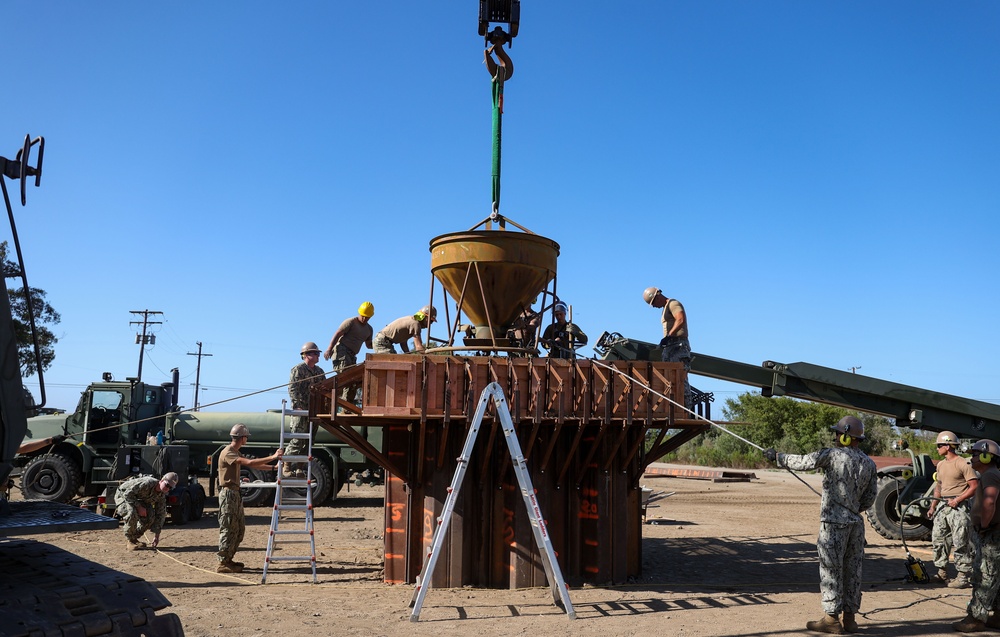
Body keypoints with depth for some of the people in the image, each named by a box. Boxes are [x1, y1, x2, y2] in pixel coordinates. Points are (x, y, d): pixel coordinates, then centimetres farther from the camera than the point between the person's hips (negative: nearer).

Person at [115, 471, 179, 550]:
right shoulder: (148, 483, -36)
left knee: (150, 517, -14)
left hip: (138, 499, 7)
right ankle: (129, 541, -15)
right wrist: (139, 507, -32)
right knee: (132, 514, -35)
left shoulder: (162, 496, -12)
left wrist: (156, 535, -10)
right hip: (123, 495, -7)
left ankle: (134, 538, 6)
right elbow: (127, 494, -34)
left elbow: (160, 515, -8)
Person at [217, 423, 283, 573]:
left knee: (239, 528, 12)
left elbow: (252, 465, 23)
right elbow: (249, 463, -28)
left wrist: (273, 467, 19)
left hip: (235, 493, 10)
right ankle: (223, 563, -1)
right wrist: (272, 457, -28)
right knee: (228, 529, -6)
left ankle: (228, 559, 19)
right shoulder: (228, 453, -17)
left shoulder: (235, 453, 17)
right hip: (228, 493, -10)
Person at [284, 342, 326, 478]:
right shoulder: (298, 369, -4)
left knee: (308, 441, 7)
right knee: (297, 440, -10)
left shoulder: (319, 371, 17)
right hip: (301, 410, -7)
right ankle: (286, 467, -4)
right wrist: (298, 406, -19)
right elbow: (292, 389, -11)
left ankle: (299, 468, 13)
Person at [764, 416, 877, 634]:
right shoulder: (870, 464, 6)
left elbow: (803, 462, -9)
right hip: (856, 523, 6)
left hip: (834, 523, -6)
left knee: (831, 570, 0)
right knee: (852, 570, 11)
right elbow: (869, 499, 10)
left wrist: (777, 456, 4)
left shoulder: (833, 455, -12)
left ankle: (831, 619, 4)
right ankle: (850, 618, 18)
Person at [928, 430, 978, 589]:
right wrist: (932, 506, 18)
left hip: (958, 508, -9)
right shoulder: (941, 464, 15)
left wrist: (957, 500, -19)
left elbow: (974, 487, -14)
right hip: (942, 506, 9)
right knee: (938, 539, 11)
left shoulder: (963, 464, -11)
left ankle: (963, 577, 1)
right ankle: (942, 573, 20)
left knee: (960, 543, -5)